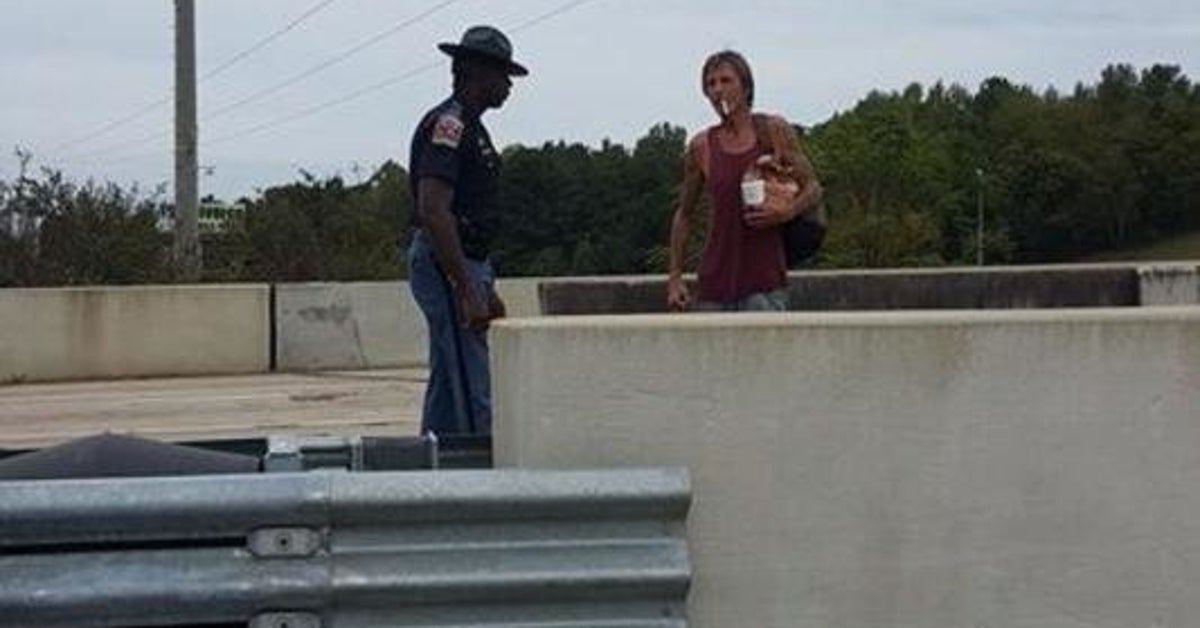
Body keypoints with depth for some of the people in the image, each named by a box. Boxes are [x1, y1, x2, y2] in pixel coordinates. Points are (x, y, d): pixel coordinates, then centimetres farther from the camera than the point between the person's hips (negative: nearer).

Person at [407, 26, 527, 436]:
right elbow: (433, 212, -24)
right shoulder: (447, 124, -13)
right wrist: (467, 291, -26)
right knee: (471, 395, -11)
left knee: (447, 390, 12)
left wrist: (487, 290, 22)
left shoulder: (469, 127, 19)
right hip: (446, 266, -11)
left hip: (467, 263, 11)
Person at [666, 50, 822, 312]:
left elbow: (813, 188, 6)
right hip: (714, 285, 2)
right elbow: (683, 214, 16)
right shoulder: (701, 147, 7)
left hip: (765, 282, -2)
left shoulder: (773, 131, 3)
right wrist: (674, 276, 9)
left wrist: (787, 211, -15)